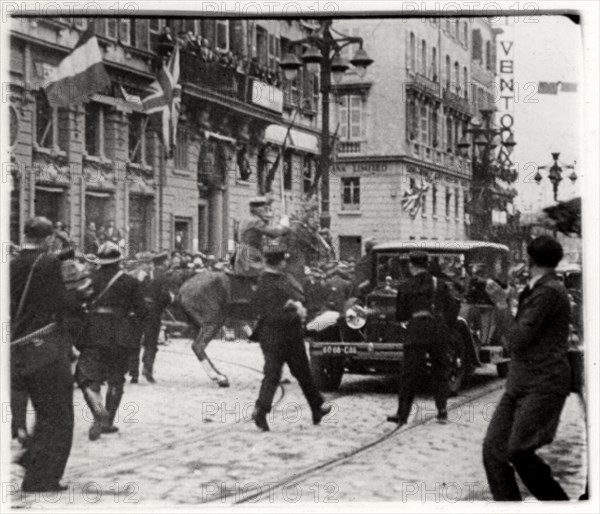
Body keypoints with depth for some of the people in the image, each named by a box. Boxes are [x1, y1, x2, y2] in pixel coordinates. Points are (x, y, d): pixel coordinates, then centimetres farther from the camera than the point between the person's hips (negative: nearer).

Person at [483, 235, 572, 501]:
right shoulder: (535, 290, 18)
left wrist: (501, 305, -6)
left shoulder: (548, 292, -12)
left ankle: (557, 502, -2)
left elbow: (518, 341, -15)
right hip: (519, 383, 9)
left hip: (544, 384, -9)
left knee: (519, 451, -19)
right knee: (493, 447, -2)